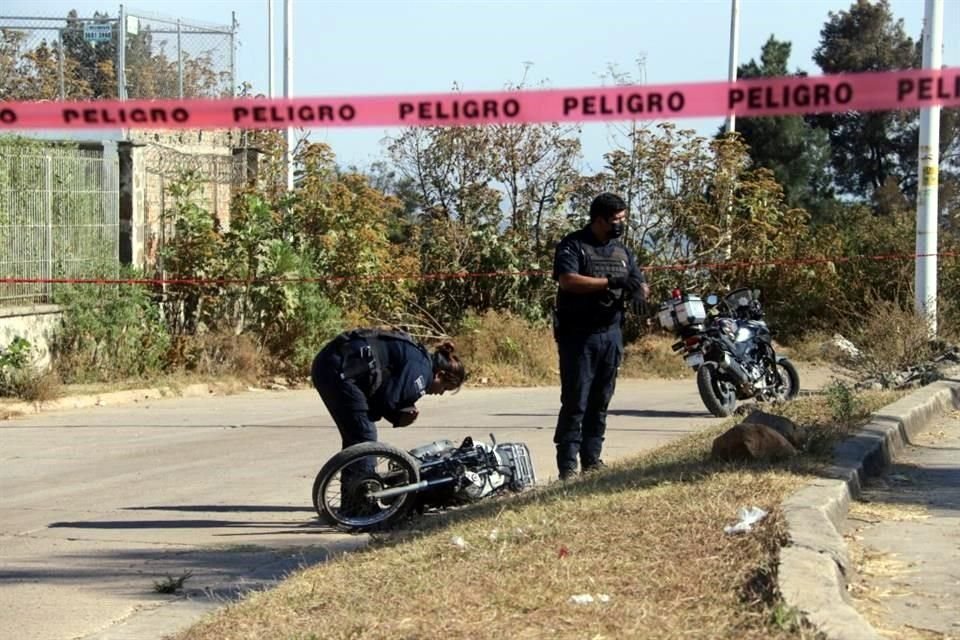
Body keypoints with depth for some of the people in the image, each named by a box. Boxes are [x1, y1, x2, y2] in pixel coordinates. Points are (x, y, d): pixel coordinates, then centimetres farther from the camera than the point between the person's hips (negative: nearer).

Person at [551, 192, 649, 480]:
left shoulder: (622, 251, 16)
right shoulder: (573, 246, -4)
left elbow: (641, 284, 18)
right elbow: (567, 280, -19)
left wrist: (638, 293, -8)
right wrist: (610, 282, -21)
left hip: (611, 333, 6)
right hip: (578, 334, -6)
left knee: (600, 402, 8)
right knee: (575, 401, -9)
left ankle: (592, 459, 14)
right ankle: (567, 464, -8)